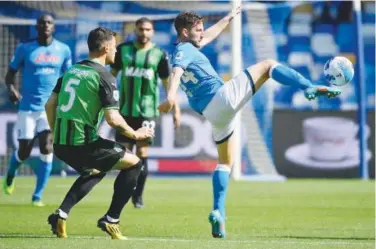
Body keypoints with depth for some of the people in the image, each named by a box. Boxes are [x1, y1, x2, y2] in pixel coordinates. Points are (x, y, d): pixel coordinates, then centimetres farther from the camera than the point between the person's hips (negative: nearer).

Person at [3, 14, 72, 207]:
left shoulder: (63, 50, 3)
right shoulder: (25, 48, -2)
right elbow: (10, 73, 3)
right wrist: (11, 88, -17)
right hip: (28, 107, -1)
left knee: (47, 149, -13)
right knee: (24, 151, 3)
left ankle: (37, 196, -5)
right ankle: (10, 177, 38)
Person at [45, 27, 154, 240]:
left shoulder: (72, 71, 13)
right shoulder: (104, 77, -9)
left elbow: (50, 105, 17)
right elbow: (113, 119, -15)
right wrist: (135, 135, 2)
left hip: (61, 144, 8)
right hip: (83, 144, -8)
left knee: (95, 171, 34)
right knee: (134, 163, 8)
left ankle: (61, 215, 17)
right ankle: (111, 220, 6)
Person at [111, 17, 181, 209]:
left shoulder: (159, 55, 1)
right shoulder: (123, 50, 4)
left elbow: (167, 83, 5)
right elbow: (112, 74, 12)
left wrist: (176, 109, 2)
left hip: (147, 112, -1)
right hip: (125, 111, 1)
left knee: (142, 155, -2)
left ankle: (138, 196, 9)